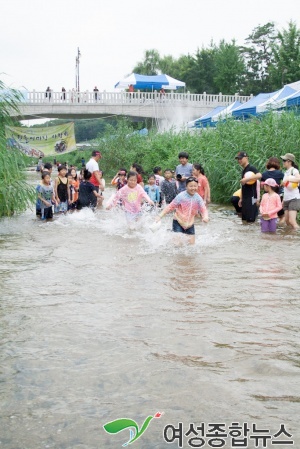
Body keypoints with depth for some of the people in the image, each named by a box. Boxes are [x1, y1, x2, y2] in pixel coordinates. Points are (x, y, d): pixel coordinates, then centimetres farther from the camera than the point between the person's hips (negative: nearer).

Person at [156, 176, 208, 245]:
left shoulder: (198, 198, -8)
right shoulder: (181, 196, -18)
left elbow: (203, 209, -12)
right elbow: (170, 207, -14)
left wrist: (205, 217, -35)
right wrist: (160, 216, -18)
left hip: (190, 224, 4)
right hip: (178, 222, -4)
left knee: (192, 243, 2)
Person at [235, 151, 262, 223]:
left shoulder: (251, 168, -9)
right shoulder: (243, 170, 17)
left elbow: (259, 175, -30)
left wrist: (246, 179, -32)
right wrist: (241, 199, 21)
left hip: (251, 198, -9)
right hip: (245, 198, 9)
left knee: (251, 219, -8)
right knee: (244, 219, 11)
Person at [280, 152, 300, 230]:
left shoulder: (294, 170, -9)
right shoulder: (286, 172, 16)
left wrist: (288, 179, -29)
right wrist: (283, 200, 16)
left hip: (294, 199, -9)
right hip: (286, 200, 9)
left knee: (292, 221, -17)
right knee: (287, 221, 7)